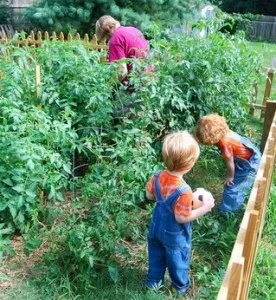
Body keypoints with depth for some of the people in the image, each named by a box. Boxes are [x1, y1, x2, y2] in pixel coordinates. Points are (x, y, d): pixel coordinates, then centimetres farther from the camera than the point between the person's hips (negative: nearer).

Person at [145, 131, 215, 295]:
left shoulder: (158, 176, -18)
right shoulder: (183, 191, -38)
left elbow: (149, 195, -2)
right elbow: (181, 218, -28)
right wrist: (204, 209, -20)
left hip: (156, 228, 6)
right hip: (175, 236, -5)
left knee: (156, 256, 28)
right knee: (178, 260, 22)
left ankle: (154, 281, 50)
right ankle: (180, 286, 47)